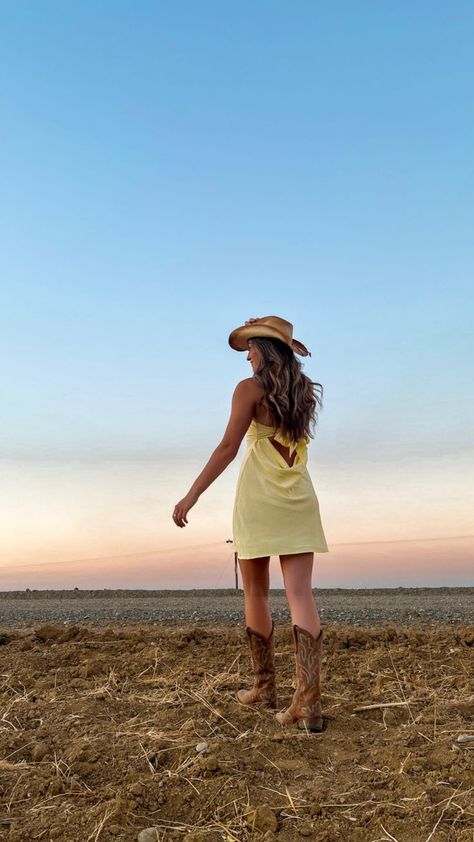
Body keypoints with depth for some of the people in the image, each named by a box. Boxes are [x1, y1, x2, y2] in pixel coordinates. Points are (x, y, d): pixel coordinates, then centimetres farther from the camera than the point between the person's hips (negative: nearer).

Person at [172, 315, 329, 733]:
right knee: (301, 596, -3)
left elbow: (228, 447, -13)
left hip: (259, 500, -4)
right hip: (299, 500, 5)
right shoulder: (305, 391, 11)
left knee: (256, 594, 10)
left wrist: (192, 495, -12)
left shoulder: (250, 388, -5)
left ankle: (265, 687, 21)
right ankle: (308, 701, -11)